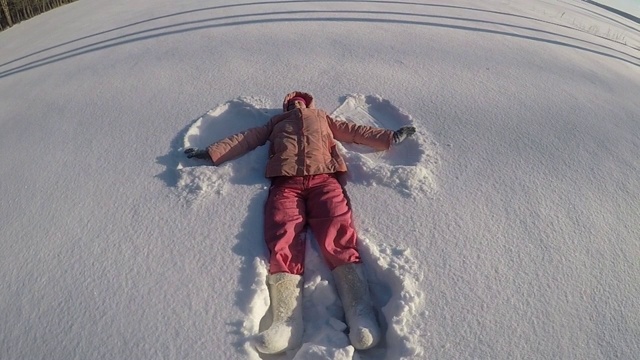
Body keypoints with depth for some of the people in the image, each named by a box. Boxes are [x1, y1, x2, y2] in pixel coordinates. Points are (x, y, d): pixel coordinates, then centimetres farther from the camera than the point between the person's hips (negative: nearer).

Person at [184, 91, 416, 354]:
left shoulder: (322, 118, 39)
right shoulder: (276, 123, 39)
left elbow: (355, 131, 33)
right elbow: (245, 139, 30)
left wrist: (391, 137, 25)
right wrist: (211, 153, 19)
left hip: (323, 178, 0)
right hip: (286, 181, 0)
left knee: (337, 233, -26)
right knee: (284, 238, -26)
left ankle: (359, 312, -40)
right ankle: (287, 321, -42)